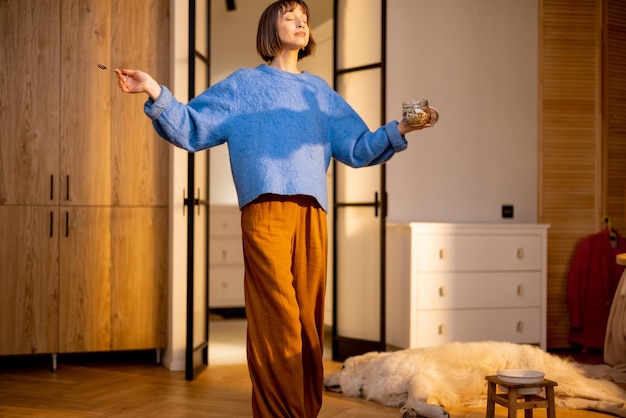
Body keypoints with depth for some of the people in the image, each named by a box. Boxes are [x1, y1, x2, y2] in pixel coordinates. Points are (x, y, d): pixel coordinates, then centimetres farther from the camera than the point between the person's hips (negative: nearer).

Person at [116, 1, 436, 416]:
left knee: (310, 321, 0)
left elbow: (358, 148, 21)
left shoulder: (320, 92, 25)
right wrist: (156, 92, -3)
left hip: (312, 214, 3)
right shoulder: (243, 85, 18)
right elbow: (190, 130, 11)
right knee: (277, 321, -11)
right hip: (265, 209, -3)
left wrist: (398, 130, 5)